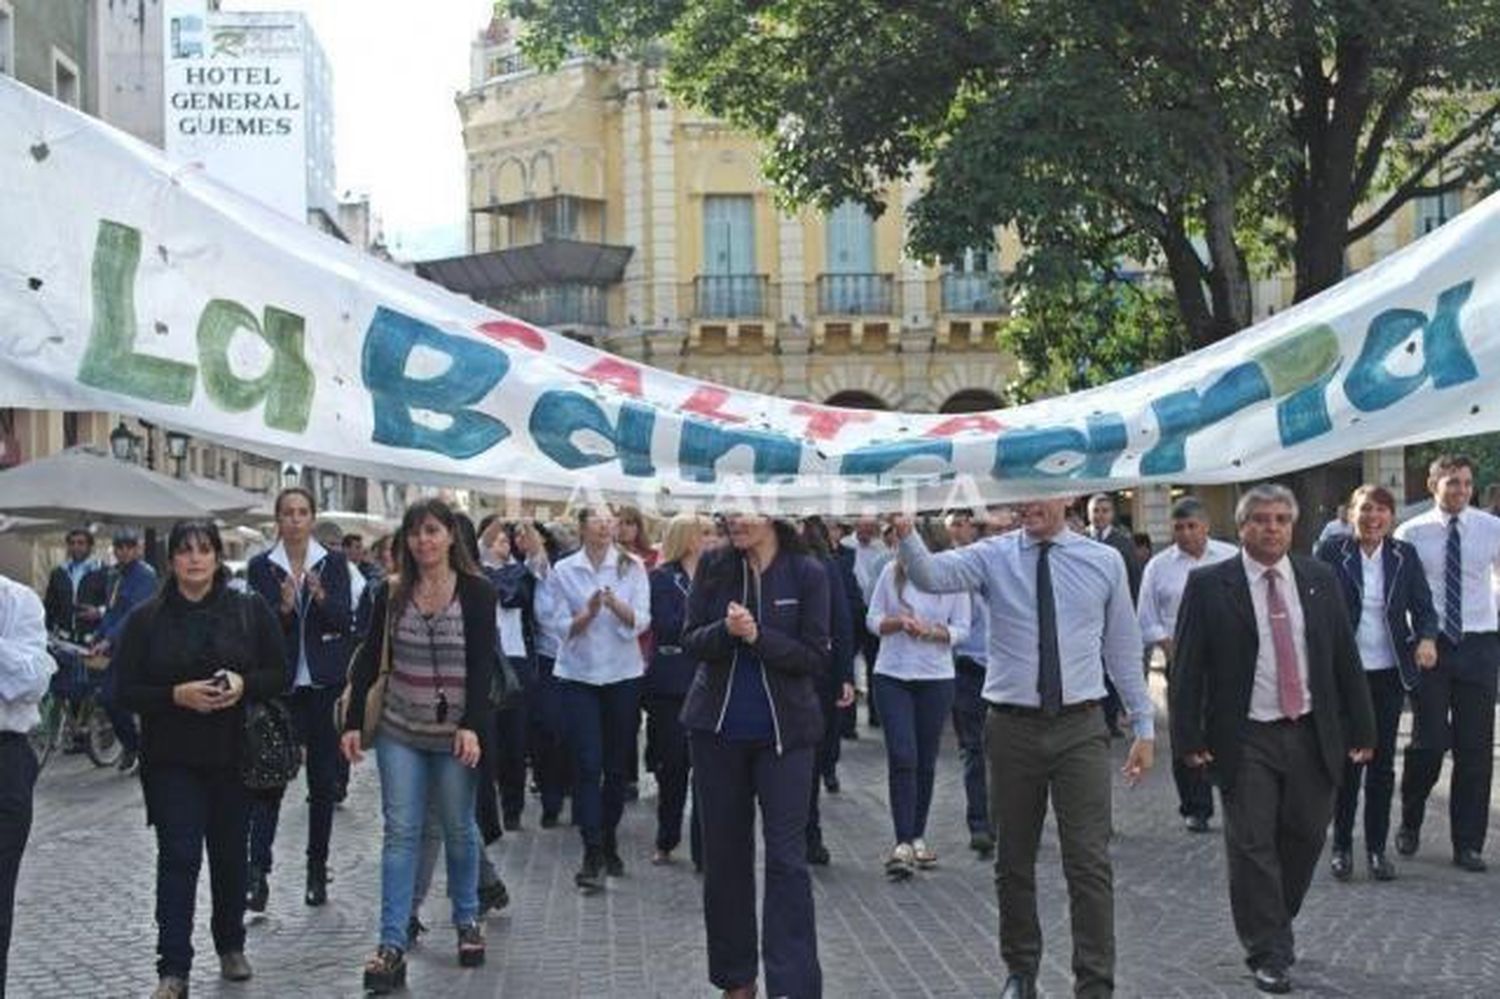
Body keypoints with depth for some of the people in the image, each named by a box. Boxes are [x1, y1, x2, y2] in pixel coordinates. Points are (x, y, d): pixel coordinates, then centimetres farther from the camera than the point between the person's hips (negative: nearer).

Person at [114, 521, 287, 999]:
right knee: (178, 856, -7)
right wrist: (178, 695, -18)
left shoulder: (251, 610, 2)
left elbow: (279, 674, 3)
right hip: (172, 759, -1)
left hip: (235, 755, 1)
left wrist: (243, 684, -17)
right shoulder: (146, 619, 0)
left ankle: (231, 946, 30)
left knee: (231, 853, 11)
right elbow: (127, 690, -2)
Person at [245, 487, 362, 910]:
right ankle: (258, 871, -9)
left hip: (324, 684, 1)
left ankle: (317, 871, 15)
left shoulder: (334, 564, 4)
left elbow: (345, 621, -4)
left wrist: (321, 597, -22)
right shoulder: (261, 567, 3)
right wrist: (284, 607, -22)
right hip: (279, 684, -1)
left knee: (324, 781, 6)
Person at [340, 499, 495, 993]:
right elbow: (369, 659, 5)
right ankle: (392, 944, -1)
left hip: (455, 733, -2)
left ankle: (467, 921, 29)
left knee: (459, 830, 10)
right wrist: (353, 722, 0)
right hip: (399, 731, 2)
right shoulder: (392, 592, 3)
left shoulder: (476, 592, -6)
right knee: (400, 833, -1)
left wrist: (472, 726, -21)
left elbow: (482, 664, -11)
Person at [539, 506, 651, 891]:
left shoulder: (632, 567, 1)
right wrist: (588, 613, -21)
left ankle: (608, 842, 23)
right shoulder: (563, 570, 1)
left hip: (623, 674, 1)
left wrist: (618, 606, -27)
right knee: (587, 765, -8)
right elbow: (560, 627, -2)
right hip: (578, 675, -1)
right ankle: (592, 852, -7)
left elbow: (641, 621, -7)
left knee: (617, 765, 7)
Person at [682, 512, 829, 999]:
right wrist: (725, 630, -21)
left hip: (784, 730, -3)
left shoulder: (807, 573, -6)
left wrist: (757, 636, -21)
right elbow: (691, 641, -1)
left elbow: (816, 657, -8)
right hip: (718, 728, 3)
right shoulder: (713, 567, 0)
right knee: (724, 854, 10)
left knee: (786, 858, -6)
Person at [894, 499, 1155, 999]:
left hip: (1080, 728, -1)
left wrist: (1144, 726, 7)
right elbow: (932, 575, -19)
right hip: (1012, 728, 1)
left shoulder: (1104, 562, 2)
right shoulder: (994, 556, -1)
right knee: (1013, 860, 12)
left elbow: (1123, 648, 8)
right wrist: (906, 536, -40)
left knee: (1089, 862, -4)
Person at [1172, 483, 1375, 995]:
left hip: (1313, 735, 4)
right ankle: (1267, 953, 11)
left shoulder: (1320, 579, 6)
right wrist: (1189, 737, -10)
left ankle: (1276, 924, 35)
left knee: (1306, 836, 12)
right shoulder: (1209, 585, -5)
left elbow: (1345, 657, 8)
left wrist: (1361, 727, 6)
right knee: (1253, 847, -1)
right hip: (1246, 739, -3)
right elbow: (1188, 666, -5)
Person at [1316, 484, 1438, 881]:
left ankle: (1377, 847, 19)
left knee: (1383, 762, 8)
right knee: (1346, 760, 4)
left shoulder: (1405, 556, 2)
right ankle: (1342, 845, 18)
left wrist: (1427, 638, -18)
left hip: (1389, 673, 2)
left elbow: (1424, 607, 3)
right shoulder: (1331, 552, -5)